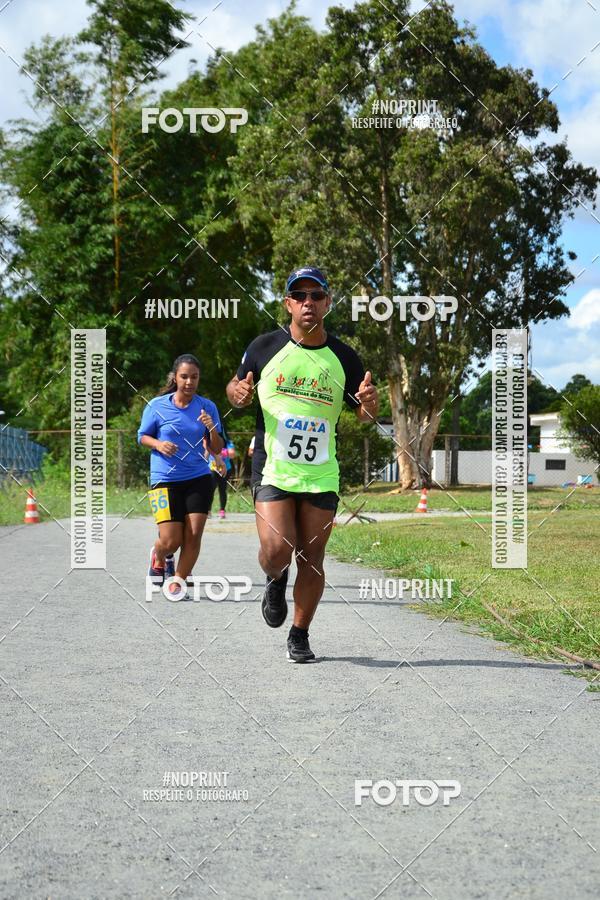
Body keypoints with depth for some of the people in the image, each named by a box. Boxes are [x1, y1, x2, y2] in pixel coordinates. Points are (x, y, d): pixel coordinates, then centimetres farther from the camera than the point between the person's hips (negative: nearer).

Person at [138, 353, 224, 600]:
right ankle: (159, 558, 30)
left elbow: (216, 450, 5)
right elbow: (142, 436, 8)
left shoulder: (207, 407, 2)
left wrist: (212, 429, -16)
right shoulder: (156, 406, -4)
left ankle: (177, 583, 14)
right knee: (170, 541, -6)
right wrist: (159, 444, -13)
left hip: (199, 479, 2)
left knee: (193, 536, -5)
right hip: (165, 480, -2)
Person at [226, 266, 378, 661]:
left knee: (312, 559, 4)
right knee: (277, 548, -17)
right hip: (272, 470, -1)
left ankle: (300, 636, 23)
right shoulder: (265, 347, 0)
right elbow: (237, 388, 12)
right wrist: (238, 393, -13)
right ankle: (275, 581, 20)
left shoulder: (344, 357, 3)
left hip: (322, 475, 2)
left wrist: (369, 402, -14)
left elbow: (366, 417, 10)